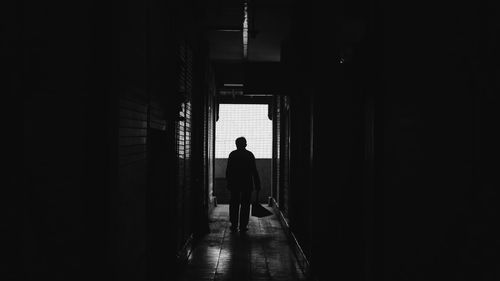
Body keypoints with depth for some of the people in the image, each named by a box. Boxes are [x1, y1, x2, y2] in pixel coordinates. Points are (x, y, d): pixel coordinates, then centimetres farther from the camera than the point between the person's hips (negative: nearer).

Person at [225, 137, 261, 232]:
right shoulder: (250, 155, -2)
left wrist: (228, 182, 7)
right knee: (245, 205, 4)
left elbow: (228, 170, -1)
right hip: (247, 184, -1)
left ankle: (234, 225, 10)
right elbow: (254, 171, -3)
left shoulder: (232, 154, 0)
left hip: (234, 184, 1)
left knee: (234, 204, 9)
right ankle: (243, 226, 3)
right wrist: (257, 185, 1)